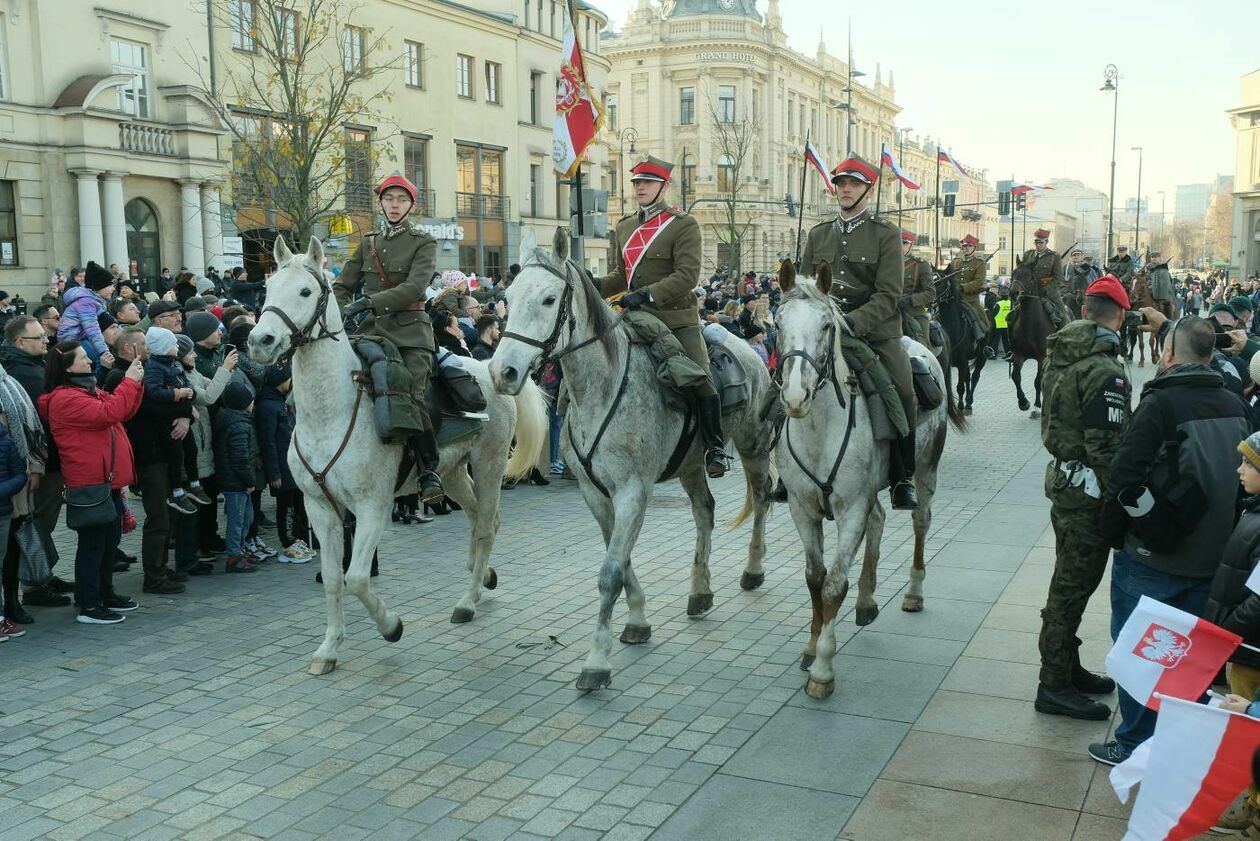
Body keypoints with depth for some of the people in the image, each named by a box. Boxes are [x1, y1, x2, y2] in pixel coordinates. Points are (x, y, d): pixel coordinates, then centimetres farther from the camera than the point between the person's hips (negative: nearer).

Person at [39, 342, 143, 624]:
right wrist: (129, 382, -17)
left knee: (110, 540, 18)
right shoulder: (65, 399, -16)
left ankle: (105, 594, 30)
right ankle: (89, 606, 3)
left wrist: (135, 383, 2)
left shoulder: (89, 390, 17)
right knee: (93, 543, -4)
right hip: (90, 483, -10)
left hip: (108, 479, 10)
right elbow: (108, 413, -26)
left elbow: (124, 411, 16)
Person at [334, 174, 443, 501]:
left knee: (412, 398, -20)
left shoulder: (423, 243, 4)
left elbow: (415, 286, -12)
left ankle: (430, 471, -10)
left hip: (410, 330, -5)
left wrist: (370, 302, -21)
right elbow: (342, 286, 19)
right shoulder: (368, 243, 18)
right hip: (372, 329, 5)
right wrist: (344, 313, -2)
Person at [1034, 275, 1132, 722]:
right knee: (1073, 585, 0)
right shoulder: (1105, 370, -22)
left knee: (1070, 580, 20)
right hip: (1087, 489, -9)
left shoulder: (1060, 354, 6)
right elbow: (1107, 446, -23)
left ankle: (1066, 668, 34)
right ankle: (1054, 686, 10)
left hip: (1062, 478, 9)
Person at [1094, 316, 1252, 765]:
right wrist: (1217, 533, 18)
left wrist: (1112, 533, -6)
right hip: (1211, 556, 6)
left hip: (1151, 558, -6)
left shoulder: (1162, 403, -17)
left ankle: (1134, 744, 18)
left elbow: (1126, 478, -20)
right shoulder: (1237, 407, 2)